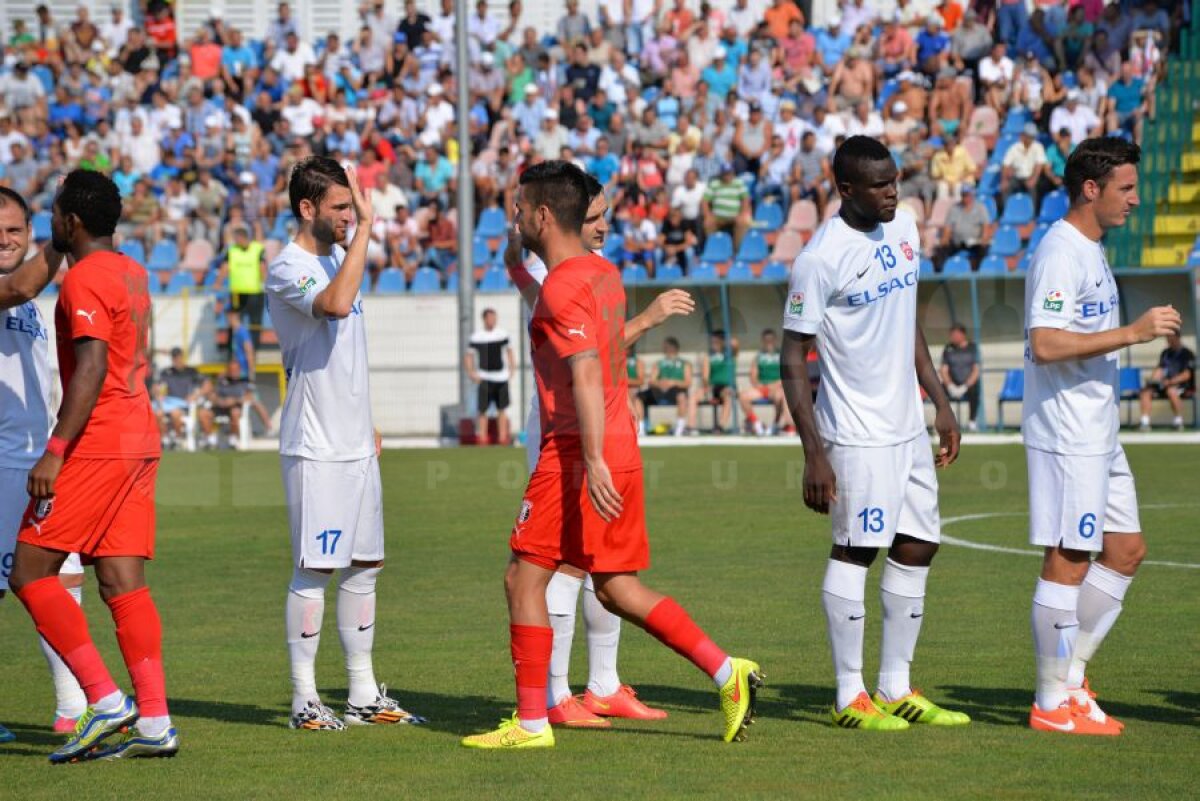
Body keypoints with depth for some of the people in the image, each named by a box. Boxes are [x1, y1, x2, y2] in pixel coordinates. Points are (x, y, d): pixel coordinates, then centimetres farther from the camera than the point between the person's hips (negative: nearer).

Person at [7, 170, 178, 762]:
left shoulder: (85, 279, -12)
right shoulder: (132, 273, 16)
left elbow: (91, 368, -21)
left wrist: (56, 451, -23)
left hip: (95, 446, -9)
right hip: (139, 442, 9)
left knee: (30, 573, -4)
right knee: (123, 582, 5)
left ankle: (106, 701, -11)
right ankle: (154, 721, -1)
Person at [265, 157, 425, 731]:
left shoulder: (338, 256, 13)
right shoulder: (287, 269, -14)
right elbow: (336, 305, -35)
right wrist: (364, 227, -31)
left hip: (355, 443, 9)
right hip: (315, 447, -9)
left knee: (365, 566, 10)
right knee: (314, 570, -6)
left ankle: (364, 693, 17)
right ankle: (304, 700, 0)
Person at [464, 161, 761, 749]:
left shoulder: (562, 287, -14)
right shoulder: (604, 274, 14)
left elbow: (586, 376, -23)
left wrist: (593, 462, -28)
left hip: (577, 455, -9)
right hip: (621, 450, 9)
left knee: (524, 579, 0)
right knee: (617, 589, 12)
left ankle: (531, 722, 3)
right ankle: (726, 672, 2)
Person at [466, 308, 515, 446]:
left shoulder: (502, 334, 6)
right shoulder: (476, 337, -3)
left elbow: (509, 350, 19)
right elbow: (469, 355, 4)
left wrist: (511, 367, 8)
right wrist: (471, 372, -8)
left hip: (501, 377, 3)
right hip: (485, 378, -3)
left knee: (502, 409, 6)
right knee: (483, 410, -7)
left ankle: (502, 438, 11)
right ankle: (482, 439, -3)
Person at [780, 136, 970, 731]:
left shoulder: (904, 228, 7)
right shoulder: (820, 258, -16)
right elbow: (793, 358, -14)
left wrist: (940, 402, 17)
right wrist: (814, 453, -19)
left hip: (908, 425, 8)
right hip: (857, 431, -8)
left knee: (917, 548, 9)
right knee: (855, 551, -6)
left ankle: (896, 688, 17)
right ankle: (850, 697, 1)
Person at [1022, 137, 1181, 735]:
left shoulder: (1091, 250, 15)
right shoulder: (1059, 253, -16)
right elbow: (1045, 344, -26)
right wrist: (1132, 333, -25)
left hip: (1098, 435, 10)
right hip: (1065, 436, -10)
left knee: (1126, 551, 12)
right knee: (1069, 562, -5)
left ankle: (1071, 673, 19)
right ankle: (1053, 703, 2)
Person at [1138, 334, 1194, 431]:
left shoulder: (1187, 354, -2)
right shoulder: (1166, 353, 18)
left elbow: (1187, 375, -10)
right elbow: (1160, 369, 17)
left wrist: (1170, 381, -22)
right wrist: (1152, 380, -5)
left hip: (1181, 384, -6)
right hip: (1164, 384, 6)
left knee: (1171, 391, -40)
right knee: (1145, 391, -20)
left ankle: (1179, 421, -28)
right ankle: (1145, 423, -26)